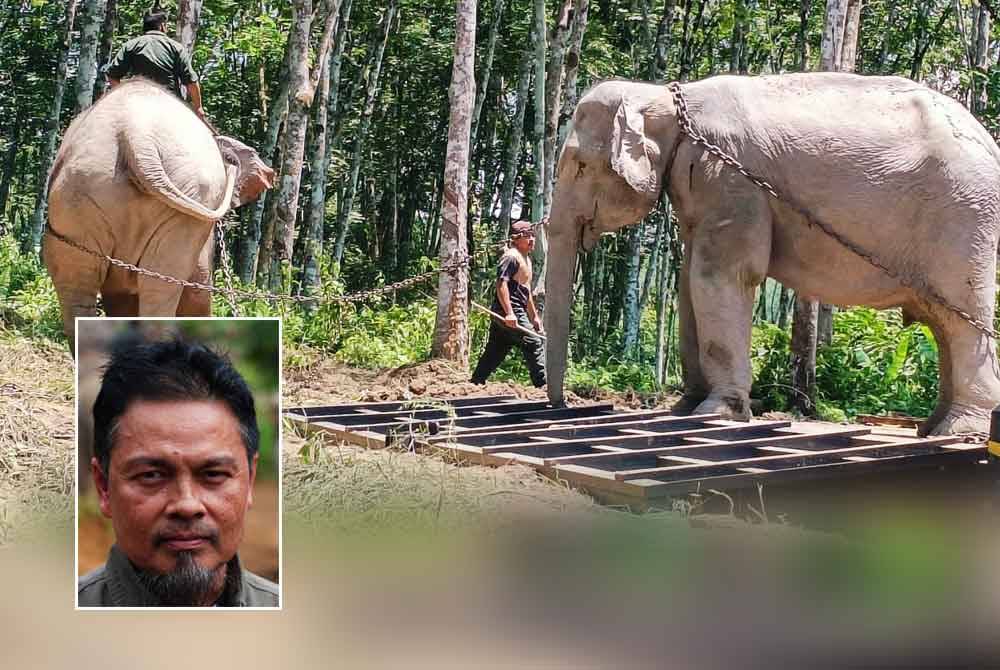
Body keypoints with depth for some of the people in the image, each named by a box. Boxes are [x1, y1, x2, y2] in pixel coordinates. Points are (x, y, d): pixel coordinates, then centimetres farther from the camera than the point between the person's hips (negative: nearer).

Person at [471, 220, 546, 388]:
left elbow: (526, 291, 32)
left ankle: (475, 383, 12)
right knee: (534, 345, -10)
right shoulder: (511, 256, -10)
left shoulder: (526, 259, 23)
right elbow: (501, 283, -21)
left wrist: (534, 316, 30)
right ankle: (543, 384, -9)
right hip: (509, 312, -10)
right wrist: (509, 312, -28)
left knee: (495, 352, 10)